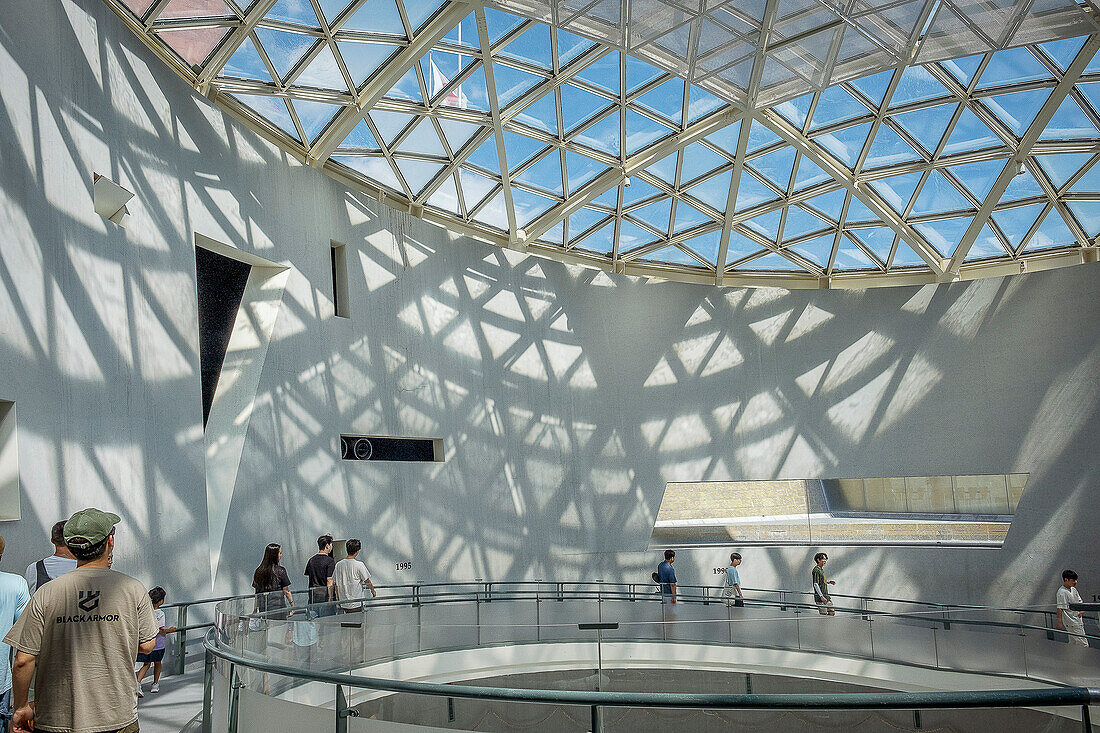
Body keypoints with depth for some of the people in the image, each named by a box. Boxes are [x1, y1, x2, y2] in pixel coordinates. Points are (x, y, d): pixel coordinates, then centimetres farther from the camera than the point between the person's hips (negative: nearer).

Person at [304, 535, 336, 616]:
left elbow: (307, 577, 14)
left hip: (312, 596, 6)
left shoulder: (311, 560, 10)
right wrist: (330, 598, -13)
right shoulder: (330, 561, -10)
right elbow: (329, 581, -15)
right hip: (325, 595, -6)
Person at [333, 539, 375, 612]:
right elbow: (367, 581, -3)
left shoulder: (338, 564, 2)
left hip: (343, 604, 5)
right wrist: (373, 590, 17)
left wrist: (338, 600, 21)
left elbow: (336, 585, 10)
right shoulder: (359, 565, -13)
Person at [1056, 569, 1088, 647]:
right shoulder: (1062, 592, -18)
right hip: (1071, 622, -9)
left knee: (1073, 643, 16)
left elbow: (1080, 602, 19)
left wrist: (1082, 610, -1)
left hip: (1078, 620, 9)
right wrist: (1059, 622, -19)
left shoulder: (1073, 589, 9)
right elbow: (1060, 608, -18)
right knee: (1083, 644, -9)